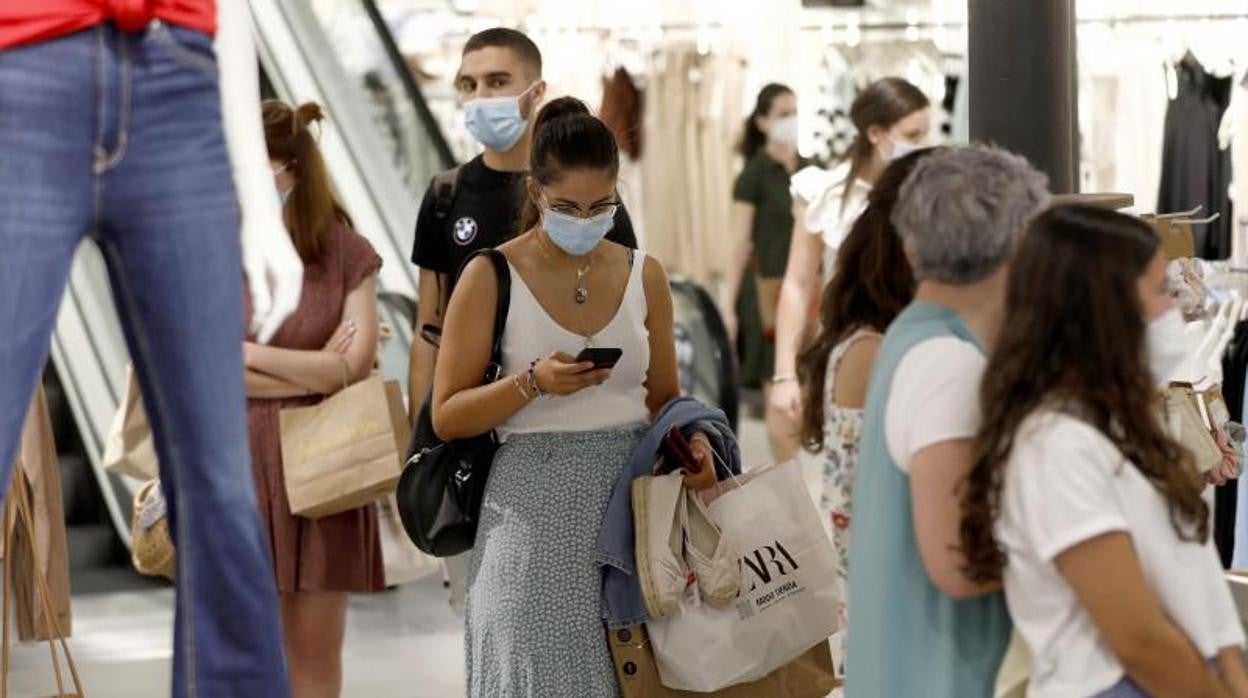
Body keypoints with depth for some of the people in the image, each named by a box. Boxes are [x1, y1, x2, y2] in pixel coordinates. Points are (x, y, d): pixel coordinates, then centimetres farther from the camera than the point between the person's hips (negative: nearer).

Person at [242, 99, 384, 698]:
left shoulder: (347, 254, 2)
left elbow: (354, 366, -6)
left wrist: (247, 352, -7)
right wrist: (312, 374, -8)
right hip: (236, 463, 0)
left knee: (316, 644, 4)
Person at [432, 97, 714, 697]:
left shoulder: (643, 275, 8)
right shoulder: (492, 277, -3)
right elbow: (447, 416, -4)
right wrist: (533, 383, -17)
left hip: (631, 496, 3)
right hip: (534, 506, -3)